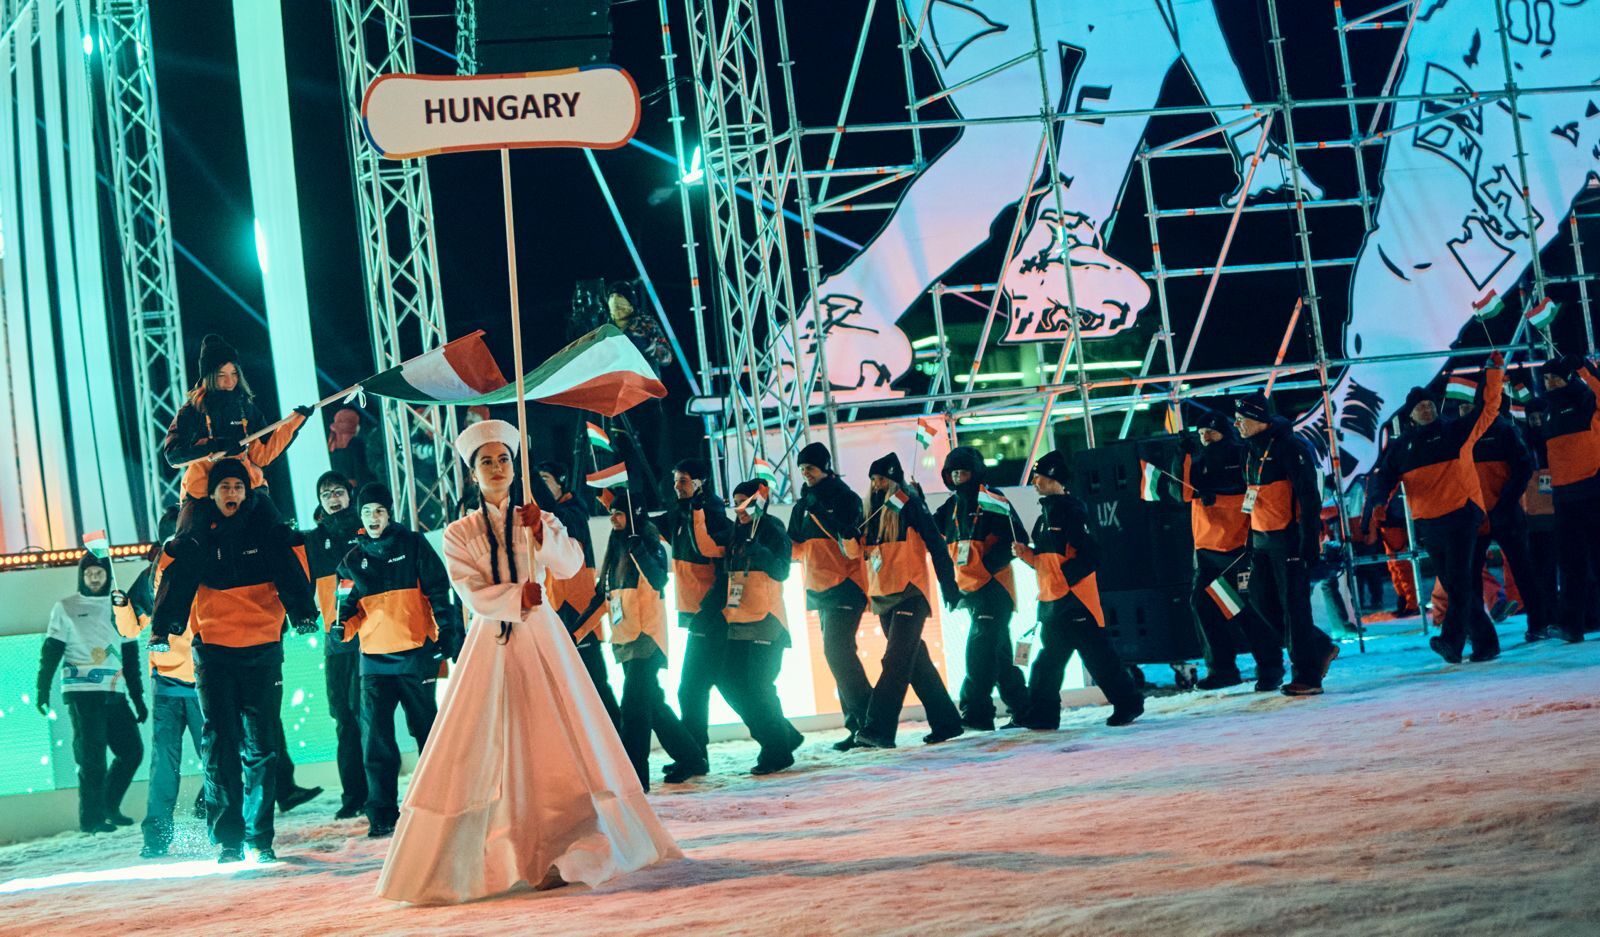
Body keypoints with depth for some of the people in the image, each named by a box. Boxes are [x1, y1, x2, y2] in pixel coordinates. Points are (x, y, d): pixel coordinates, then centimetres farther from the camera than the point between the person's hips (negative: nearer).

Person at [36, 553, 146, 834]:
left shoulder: (120, 608, 16)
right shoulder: (66, 608, 5)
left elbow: (131, 658, 18)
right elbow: (50, 652, 2)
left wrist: (138, 698, 15)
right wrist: (42, 690, -8)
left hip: (115, 693, 4)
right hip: (82, 693, -4)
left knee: (132, 750, 0)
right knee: (92, 757, -7)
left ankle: (108, 806, 15)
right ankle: (91, 818, 0)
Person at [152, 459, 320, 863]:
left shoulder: (271, 533, 0)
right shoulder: (193, 540, 3)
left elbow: (293, 575, 0)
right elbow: (172, 574, 10)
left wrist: (303, 613, -14)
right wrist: (165, 625, 0)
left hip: (262, 651, -1)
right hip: (212, 651, 1)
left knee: (261, 748, 2)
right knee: (219, 747, -3)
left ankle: (260, 838, 9)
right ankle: (228, 839, 1)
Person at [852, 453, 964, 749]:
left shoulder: (910, 505, -5)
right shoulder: (875, 511, 17)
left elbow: (935, 544, -7)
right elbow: (867, 551, 22)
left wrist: (948, 586, -9)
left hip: (909, 593, -8)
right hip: (883, 596, 8)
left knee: (896, 661, -13)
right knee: (916, 661, 11)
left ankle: (878, 728, -19)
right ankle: (946, 722, 18)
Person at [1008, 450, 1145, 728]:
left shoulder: (1070, 511, -12)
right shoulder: (1046, 514, 17)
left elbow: (1090, 555, -18)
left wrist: (1065, 576, -21)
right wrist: (1026, 553, 7)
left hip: (1074, 597, -10)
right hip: (1051, 599, 10)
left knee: (1096, 653, -5)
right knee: (1049, 658, 10)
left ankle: (1128, 703, 3)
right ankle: (1042, 713, 13)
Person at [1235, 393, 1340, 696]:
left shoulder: (1289, 446, -14)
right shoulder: (1253, 450, 14)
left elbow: (1309, 495, -18)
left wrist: (1309, 539, -22)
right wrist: (1252, 540, 21)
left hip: (1289, 539, -9)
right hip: (1263, 540, 9)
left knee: (1293, 605, -7)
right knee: (1262, 602, 9)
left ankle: (1307, 676, -1)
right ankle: (1320, 648, 23)